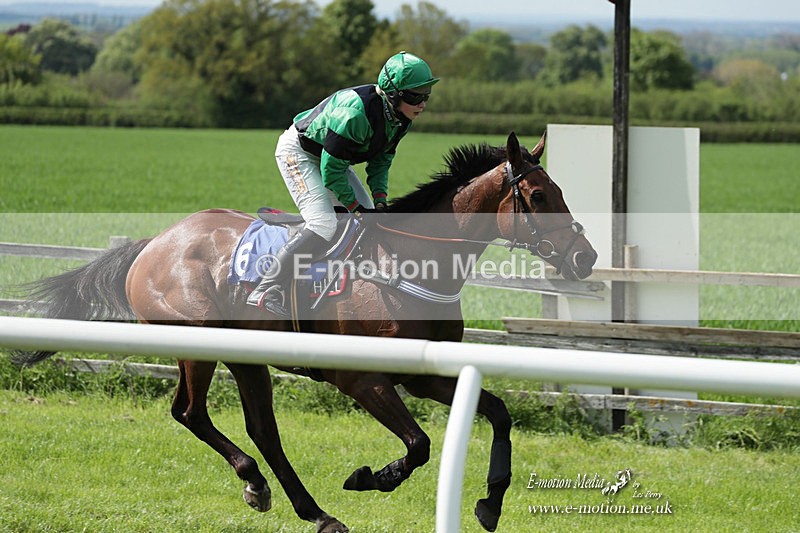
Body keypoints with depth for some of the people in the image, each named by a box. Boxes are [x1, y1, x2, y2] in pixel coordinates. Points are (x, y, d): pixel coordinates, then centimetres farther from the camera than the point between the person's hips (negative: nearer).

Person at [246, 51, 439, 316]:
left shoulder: (400, 118, -10)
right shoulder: (356, 112, -37)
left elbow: (381, 161, 5)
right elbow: (331, 170, -30)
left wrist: (379, 200, -9)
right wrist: (356, 207, -21)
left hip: (330, 157, 10)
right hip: (297, 152, -10)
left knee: (371, 217, 8)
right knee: (324, 224, -23)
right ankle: (265, 292, -24)